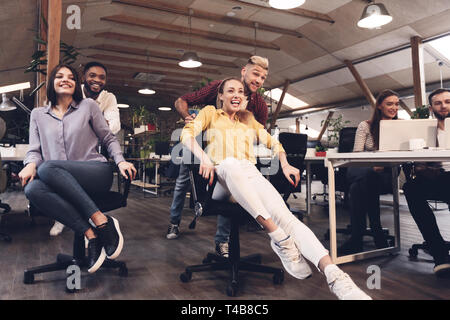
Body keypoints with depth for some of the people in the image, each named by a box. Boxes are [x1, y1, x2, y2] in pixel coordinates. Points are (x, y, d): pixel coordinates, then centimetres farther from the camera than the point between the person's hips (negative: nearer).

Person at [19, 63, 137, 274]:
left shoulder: (88, 106, 12)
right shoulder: (38, 115, 20)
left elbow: (109, 139, 13)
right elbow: (35, 150, 14)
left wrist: (121, 161, -6)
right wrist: (31, 164, -10)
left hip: (97, 173, -3)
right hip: (64, 184, 3)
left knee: (48, 168, -32)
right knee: (32, 189, -31)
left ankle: (101, 221, -30)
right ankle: (90, 234, -30)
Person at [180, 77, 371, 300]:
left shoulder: (248, 119, 31)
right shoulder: (211, 112, 22)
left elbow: (272, 142, 26)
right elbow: (187, 133, 5)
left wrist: (285, 165, 5)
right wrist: (204, 158, -15)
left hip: (250, 174, 2)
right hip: (221, 178, -2)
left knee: (282, 213, -28)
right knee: (230, 163, -40)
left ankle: (334, 276, -47)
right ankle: (278, 236, -42)